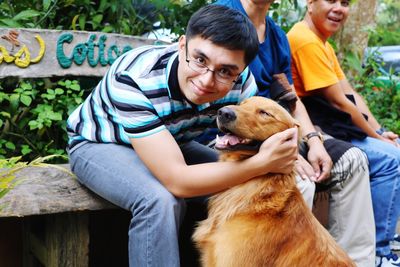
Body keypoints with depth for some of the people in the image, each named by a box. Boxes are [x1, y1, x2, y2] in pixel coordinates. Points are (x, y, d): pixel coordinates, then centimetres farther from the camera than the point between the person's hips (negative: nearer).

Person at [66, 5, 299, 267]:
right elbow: (177, 181, -41)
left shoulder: (241, 81, -22)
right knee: (161, 200, -34)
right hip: (98, 144, -5)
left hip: (170, 142, 5)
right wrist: (263, 162, -42)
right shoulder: (134, 80, -39)